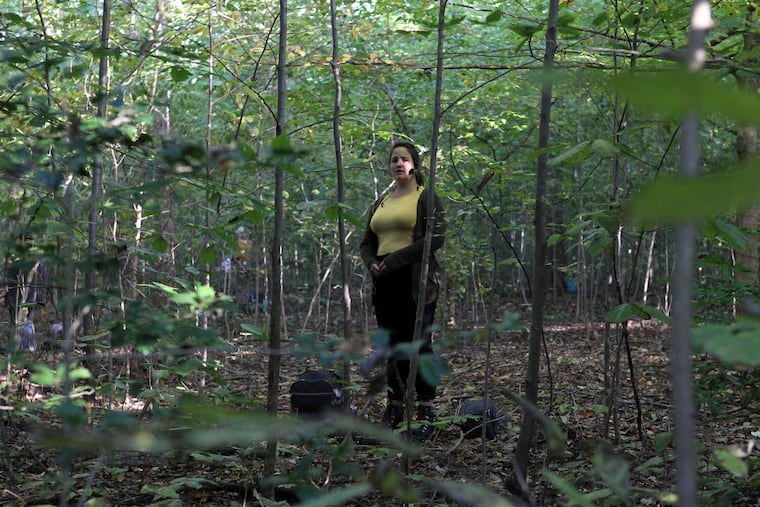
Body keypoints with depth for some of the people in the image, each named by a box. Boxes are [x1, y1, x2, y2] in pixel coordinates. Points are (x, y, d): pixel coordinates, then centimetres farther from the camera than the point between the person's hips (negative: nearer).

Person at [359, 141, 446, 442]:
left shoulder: (426, 198, 1)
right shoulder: (380, 204, 20)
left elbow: (437, 237, -11)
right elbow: (366, 243, 21)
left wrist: (396, 258, -15)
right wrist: (371, 263, -2)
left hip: (416, 281, -6)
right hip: (385, 284, 6)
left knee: (419, 344, -8)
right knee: (393, 346, 6)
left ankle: (426, 413, -5)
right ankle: (395, 409, 11)